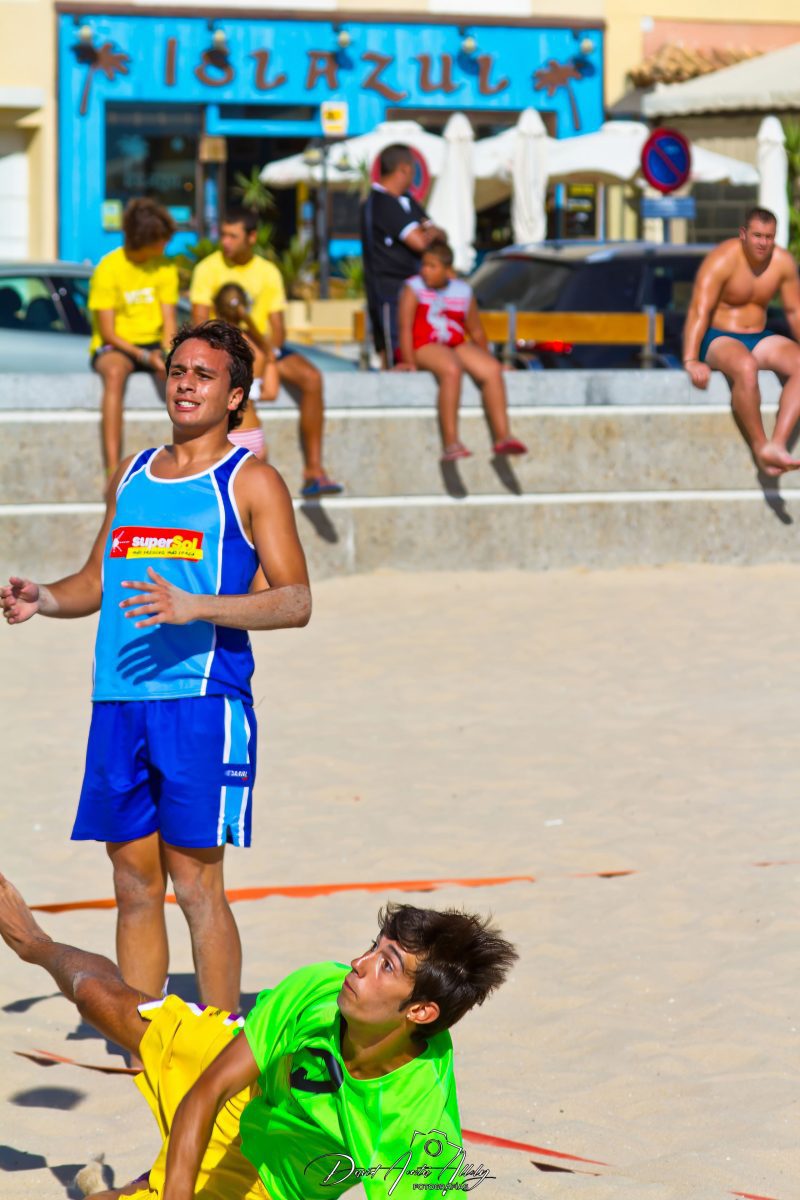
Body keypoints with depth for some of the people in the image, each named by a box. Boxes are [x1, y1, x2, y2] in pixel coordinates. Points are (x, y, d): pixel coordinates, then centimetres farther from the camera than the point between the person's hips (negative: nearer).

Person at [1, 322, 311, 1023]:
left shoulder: (251, 481, 0)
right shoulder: (130, 475, 18)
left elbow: (296, 601, -7)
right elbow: (98, 582, 28)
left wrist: (195, 607, -20)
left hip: (202, 701, -6)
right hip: (118, 703, 6)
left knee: (196, 882, -7)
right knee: (134, 886, 7)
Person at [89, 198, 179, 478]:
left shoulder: (165, 268, 4)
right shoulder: (108, 269, -10)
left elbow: (169, 322, 1)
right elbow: (108, 333, -12)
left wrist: (168, 356, -20)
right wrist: (145, 357, -25)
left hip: (154, 344, 4)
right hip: (114, 348, -4)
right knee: (114, 373, -40)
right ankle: (113, 472, -48)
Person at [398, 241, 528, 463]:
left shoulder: (463, 292, 12)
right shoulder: (413, 288, -1)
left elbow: (476, 331, 21)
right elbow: (405, 328, -9)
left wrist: (485, 358, 21)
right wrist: (410, 363, -18)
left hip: (457, 346, 5)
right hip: (424, 345, -5)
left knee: (492, 370, -19)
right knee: (451, 370, -35)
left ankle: (502, 436, -22)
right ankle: (450, 443, -42)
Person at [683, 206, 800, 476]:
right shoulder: (723, 260, -17)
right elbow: (699, 310, -24)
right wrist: (691, 361, -34)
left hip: (759, 338, 6)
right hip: (718, 339, -6)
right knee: (745, 367, -39)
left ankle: (777, 445, -35)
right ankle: (759, 447, -28)